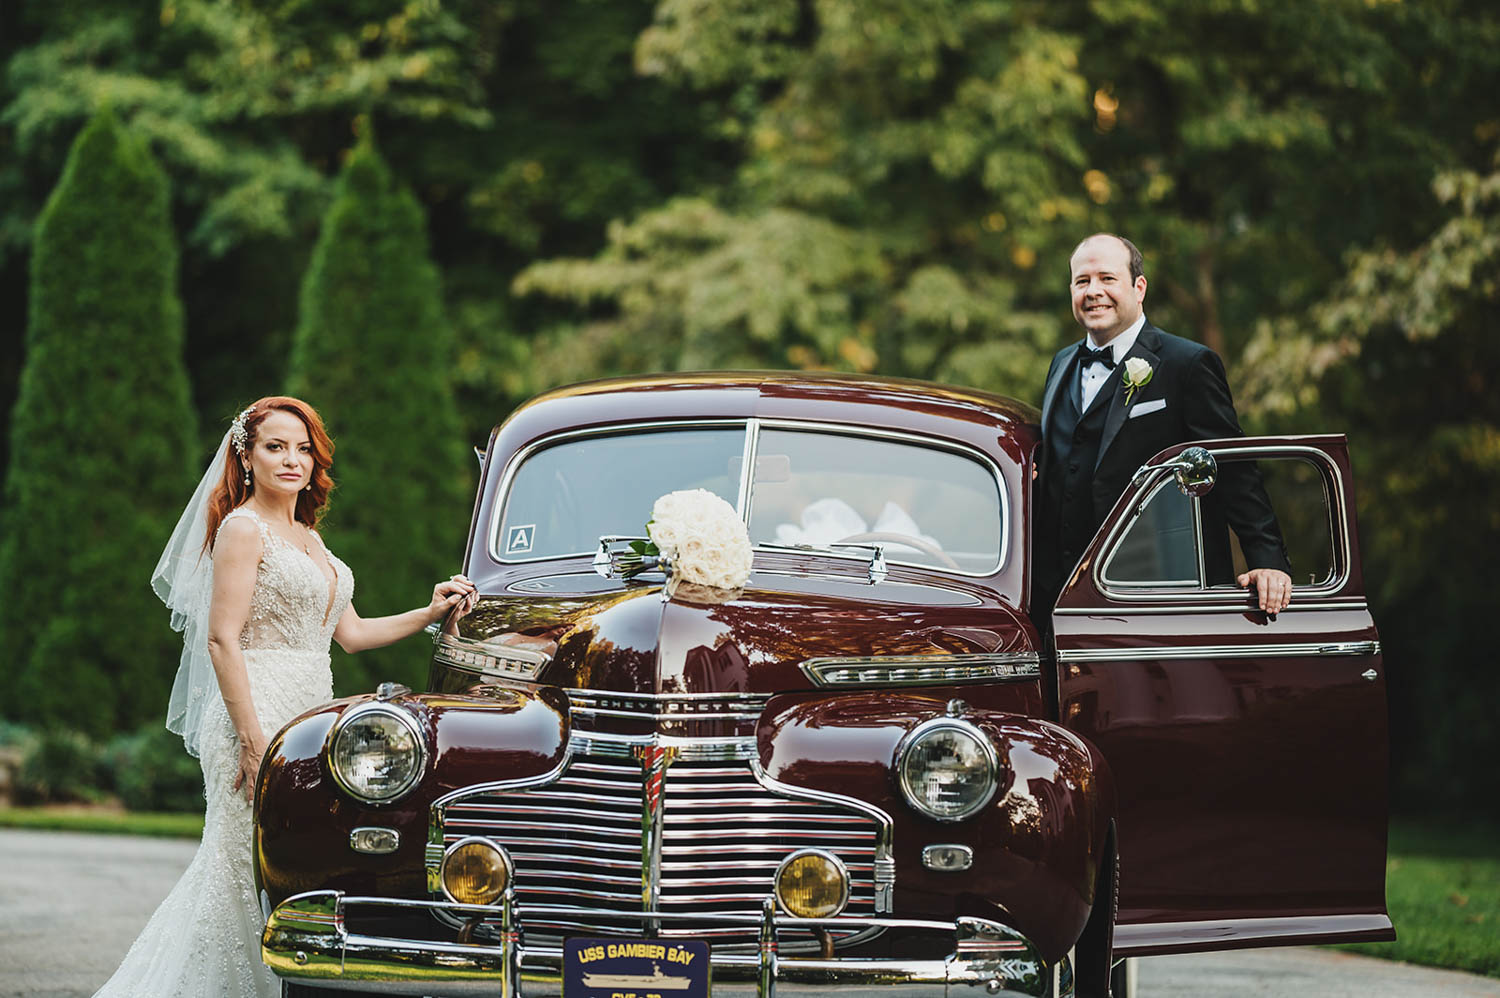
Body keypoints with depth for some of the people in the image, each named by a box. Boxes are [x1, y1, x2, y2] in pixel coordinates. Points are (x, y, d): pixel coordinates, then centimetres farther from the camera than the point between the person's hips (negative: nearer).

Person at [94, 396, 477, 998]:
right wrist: (253, 741, -20)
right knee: (256, 869, -7)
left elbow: (350, 633, 20)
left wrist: (430, 613, 9)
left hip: (309, 715, 9)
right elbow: (223, 639, -14)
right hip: (258, 712, -9)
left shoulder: (307, 537, 18)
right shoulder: (243, 529, -8)